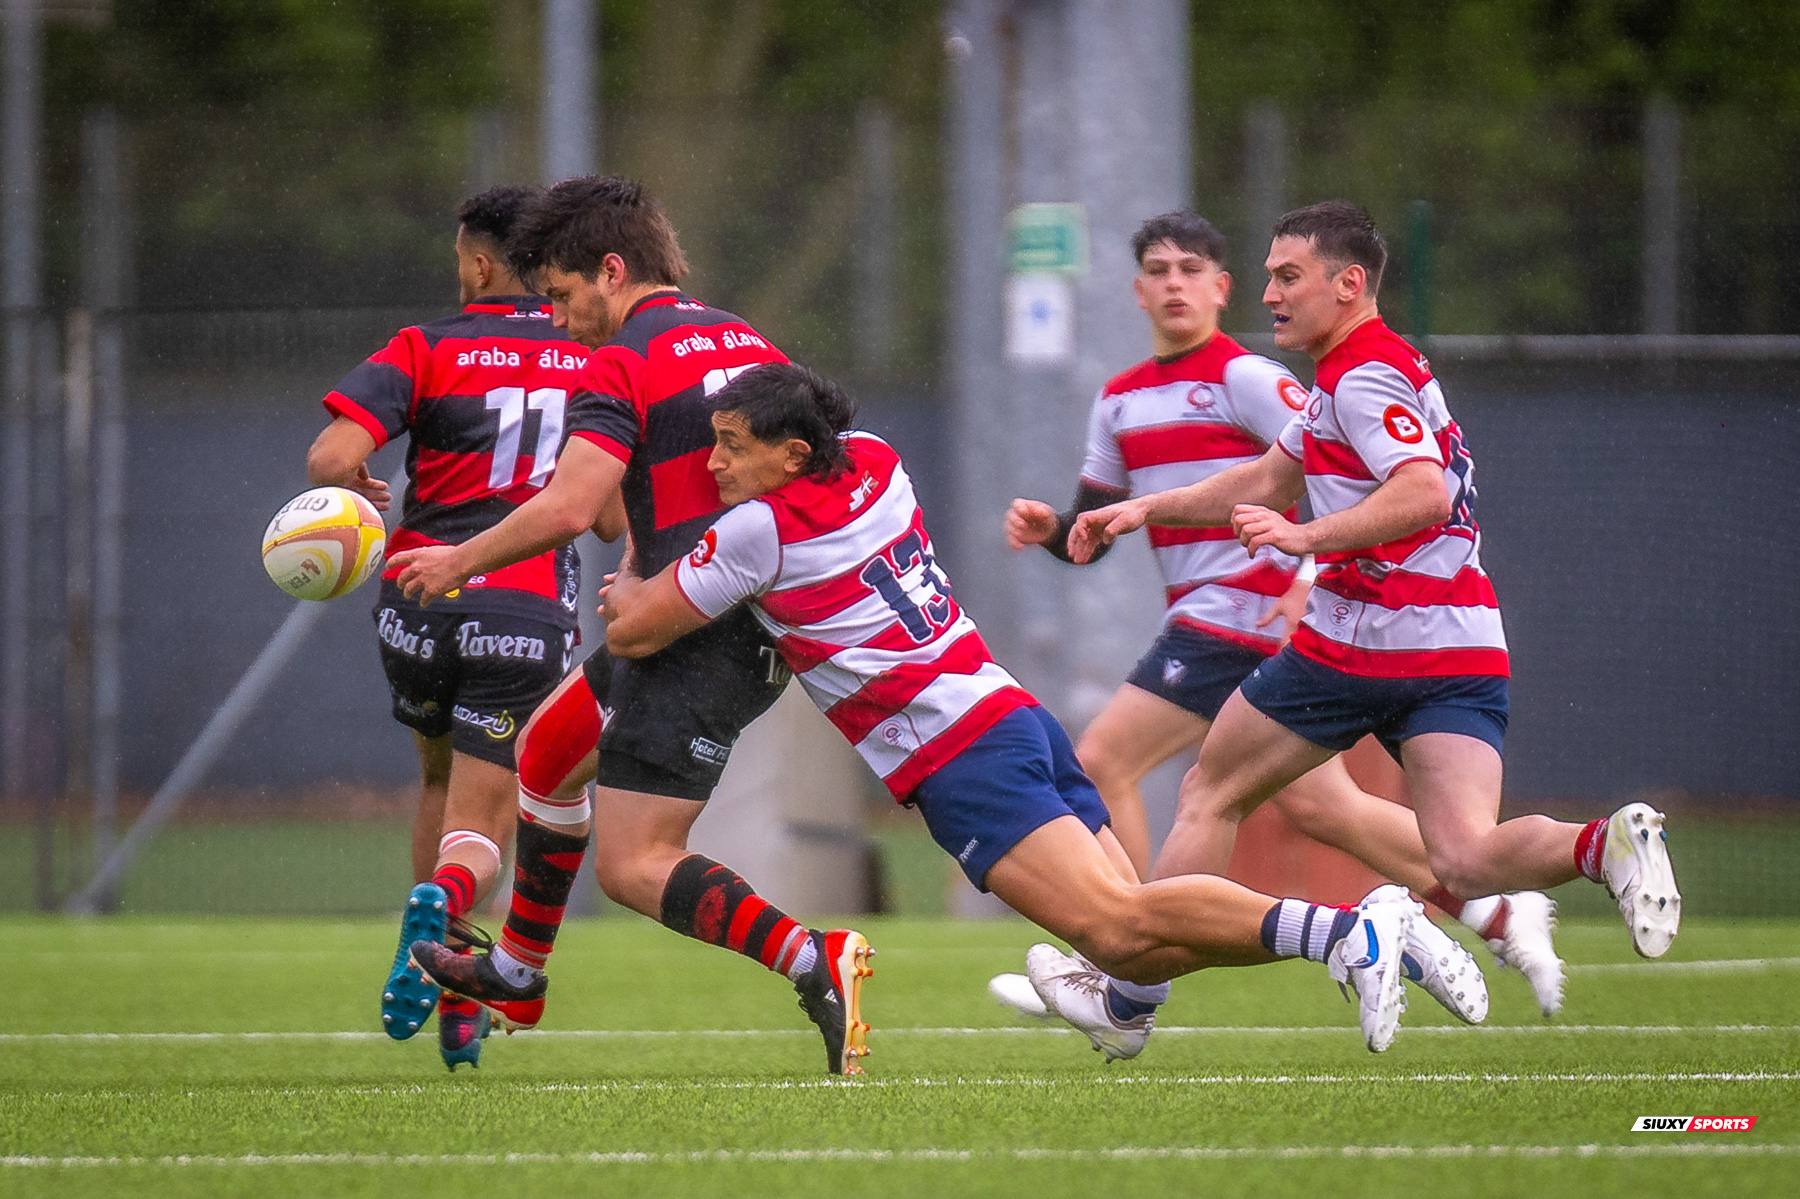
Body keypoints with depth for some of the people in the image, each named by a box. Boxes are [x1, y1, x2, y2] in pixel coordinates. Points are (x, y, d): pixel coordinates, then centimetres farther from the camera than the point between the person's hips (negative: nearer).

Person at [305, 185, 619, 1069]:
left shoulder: (427, 351, -1)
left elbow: (333, 458, -13)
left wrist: (354, 491, 9)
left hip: (423, 597, 0)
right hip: (532, 620, 0)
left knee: (440, 779, 26)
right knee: (480, 829, 3)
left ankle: (454, 1001, 22)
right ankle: (444, 900, -33)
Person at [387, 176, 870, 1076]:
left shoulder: (621, 366, -12)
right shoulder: (750, 345, 14)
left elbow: (567, 509, -22)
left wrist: (461, 560, -7)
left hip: (697, 639, -9)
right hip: (767, 623, 9)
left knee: (631, 865, -8)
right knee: (549, 751, 26)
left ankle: (811, 960, -27)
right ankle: (514, 979, 39)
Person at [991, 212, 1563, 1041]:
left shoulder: (1246, 378, -9)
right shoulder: (1121, 401, 16)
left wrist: (1313, 576, -25)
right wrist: (1048, 528, -2)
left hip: (1246, 614, -9)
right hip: (1205, 620, 9)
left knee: (1102, 761, -12)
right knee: (1313, 803, 11)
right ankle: (1500, 916, 19)